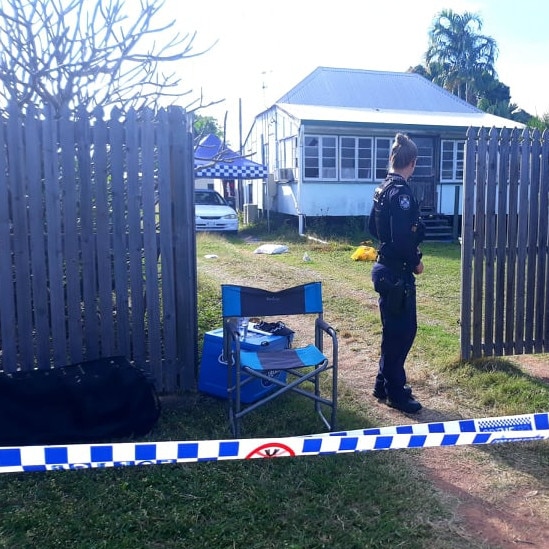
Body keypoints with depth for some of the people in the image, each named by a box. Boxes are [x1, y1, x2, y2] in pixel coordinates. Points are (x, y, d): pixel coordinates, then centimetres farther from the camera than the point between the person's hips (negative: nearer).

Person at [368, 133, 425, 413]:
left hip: (386, 267, 10)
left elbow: (373, 227, 19)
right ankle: (396, 393, 13)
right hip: (397, 272, -10)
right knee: (402, 330, 1)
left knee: (394, 329, 18)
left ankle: (385, 384, 30)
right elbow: (403, 238, -25)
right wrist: (415, 262, -11)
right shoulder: (401, 192, -19)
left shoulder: (383, 188, 10)